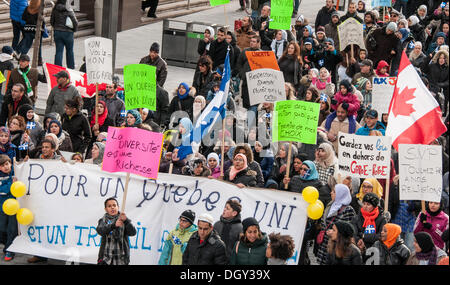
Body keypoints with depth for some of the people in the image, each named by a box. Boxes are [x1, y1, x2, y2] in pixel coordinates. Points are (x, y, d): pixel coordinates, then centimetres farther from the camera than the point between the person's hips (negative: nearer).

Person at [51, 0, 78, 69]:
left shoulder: (55, 10, -1)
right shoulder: (68, 10, -12)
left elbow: (51, 21, 7)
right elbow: (75, 22, -13)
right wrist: (74, 29, 6)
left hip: (57, 32, 3)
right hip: (67, 32, -3)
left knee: (58, 51, 4)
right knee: (69, 51, 13)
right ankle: (71, 68, 21)